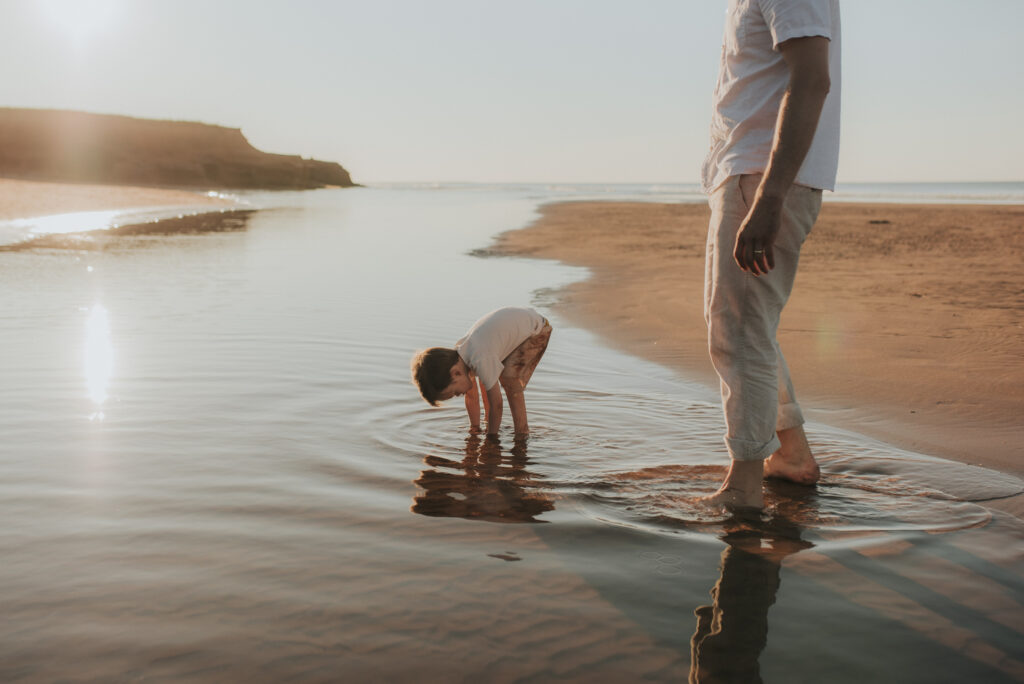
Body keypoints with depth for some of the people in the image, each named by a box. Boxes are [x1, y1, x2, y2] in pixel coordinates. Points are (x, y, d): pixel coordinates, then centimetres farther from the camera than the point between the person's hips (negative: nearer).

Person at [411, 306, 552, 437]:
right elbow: (471, 397, 3)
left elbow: (496, 403, -27)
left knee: (510, 380, -23)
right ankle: (488, 420, 26)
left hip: (535, 329, -9)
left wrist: (491, 436, -16)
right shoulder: (458, 357, -9)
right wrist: (474, 429, 9)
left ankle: (522, 434, -12)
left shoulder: (480, 361, -36)